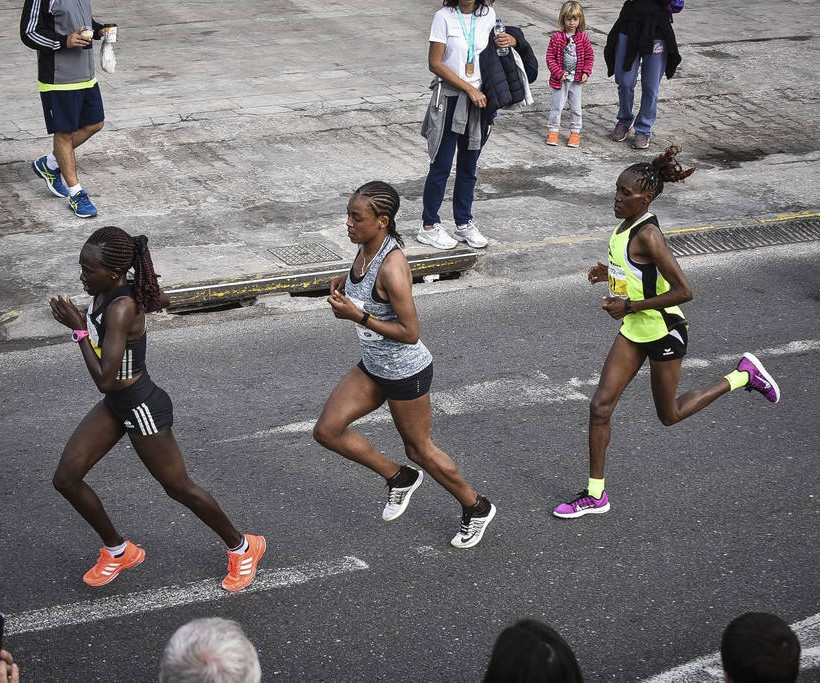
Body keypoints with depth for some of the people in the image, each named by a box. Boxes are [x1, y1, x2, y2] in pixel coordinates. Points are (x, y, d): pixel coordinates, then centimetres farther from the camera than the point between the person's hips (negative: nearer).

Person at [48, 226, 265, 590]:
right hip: (116, 404, 9)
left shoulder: (121, 309, -32)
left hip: (141, 408, -9)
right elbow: (161, 299, 15)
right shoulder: (109, 290, -6)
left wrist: (79, 329, -27)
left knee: (178, 487, 9)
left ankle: (243, 547, 31)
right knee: (66, 478, 9)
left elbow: (104, 379, -34)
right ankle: (119, 551, 29)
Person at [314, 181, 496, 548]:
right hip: (373, 367, 9)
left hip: (405, 371, -8)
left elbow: (410, 332, -27)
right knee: (327, 430, 4)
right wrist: (343, 285, -2)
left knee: (419, 448, 9)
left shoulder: (391, 267, -29)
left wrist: (357, 315, -27)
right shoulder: (365, 249, -3)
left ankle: (476, 508, 33)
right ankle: (400, 478, 23)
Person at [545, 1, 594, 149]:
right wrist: (558, 73, -14)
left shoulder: (583, 38, -1)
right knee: (557, 106, 4)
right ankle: (553, 130, 16)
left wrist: (586, 72, -6)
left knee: (576, 107, 9)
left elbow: (589, 56, 6)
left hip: (577, 79, 2)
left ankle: (575, 132, 20)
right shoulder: (556, 37, -9)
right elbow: (550, 57, -8)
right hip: (560, 79, -2)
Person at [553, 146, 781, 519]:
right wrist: (611, 273, 3)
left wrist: (630, 305, -23)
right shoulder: (625, 226, 0)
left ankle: (743, 375, 27)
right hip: (634, 332, 8)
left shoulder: (647, 235, -27)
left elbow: (683, 291, -28)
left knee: (669, 415, 12)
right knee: (600, 407, 3)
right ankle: (595, 495, 14)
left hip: (664, 333, -8)